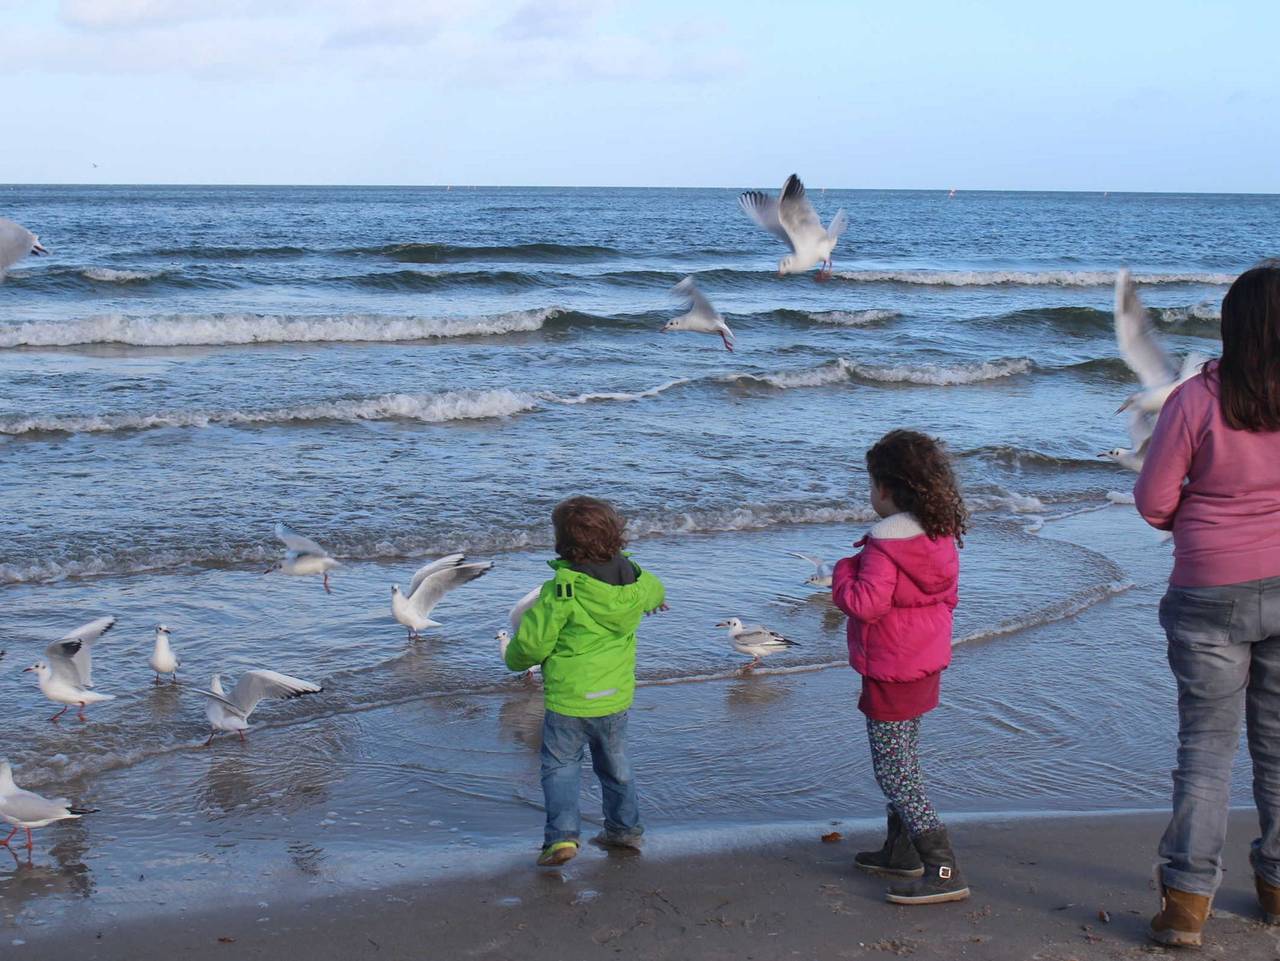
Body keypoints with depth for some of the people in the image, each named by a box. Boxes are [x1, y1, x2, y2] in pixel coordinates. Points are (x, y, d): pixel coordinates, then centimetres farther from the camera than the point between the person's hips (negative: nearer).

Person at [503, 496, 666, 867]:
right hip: (616, 695, 5)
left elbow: (532, 643, -16)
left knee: (561, 765, 10)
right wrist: (655, 598, 45)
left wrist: (515, 659, 8)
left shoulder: (561, 592, -24)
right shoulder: (635, 581, -6)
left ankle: (563, 834, -1)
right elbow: (652, 590, 20)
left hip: (568, 698, -5)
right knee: (614, 763, 23)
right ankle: (625, 827, 34)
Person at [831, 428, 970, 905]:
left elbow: (867, 604, -27)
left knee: (894, 771, -4)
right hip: (928, 663, 9)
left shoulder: (885, 543, -22)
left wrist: (844, 571, -8)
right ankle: (901, 850, 35)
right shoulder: (941, 536, 5)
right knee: (903, 758, 22)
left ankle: (943, 871, -10)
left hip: (891, 673, -9)